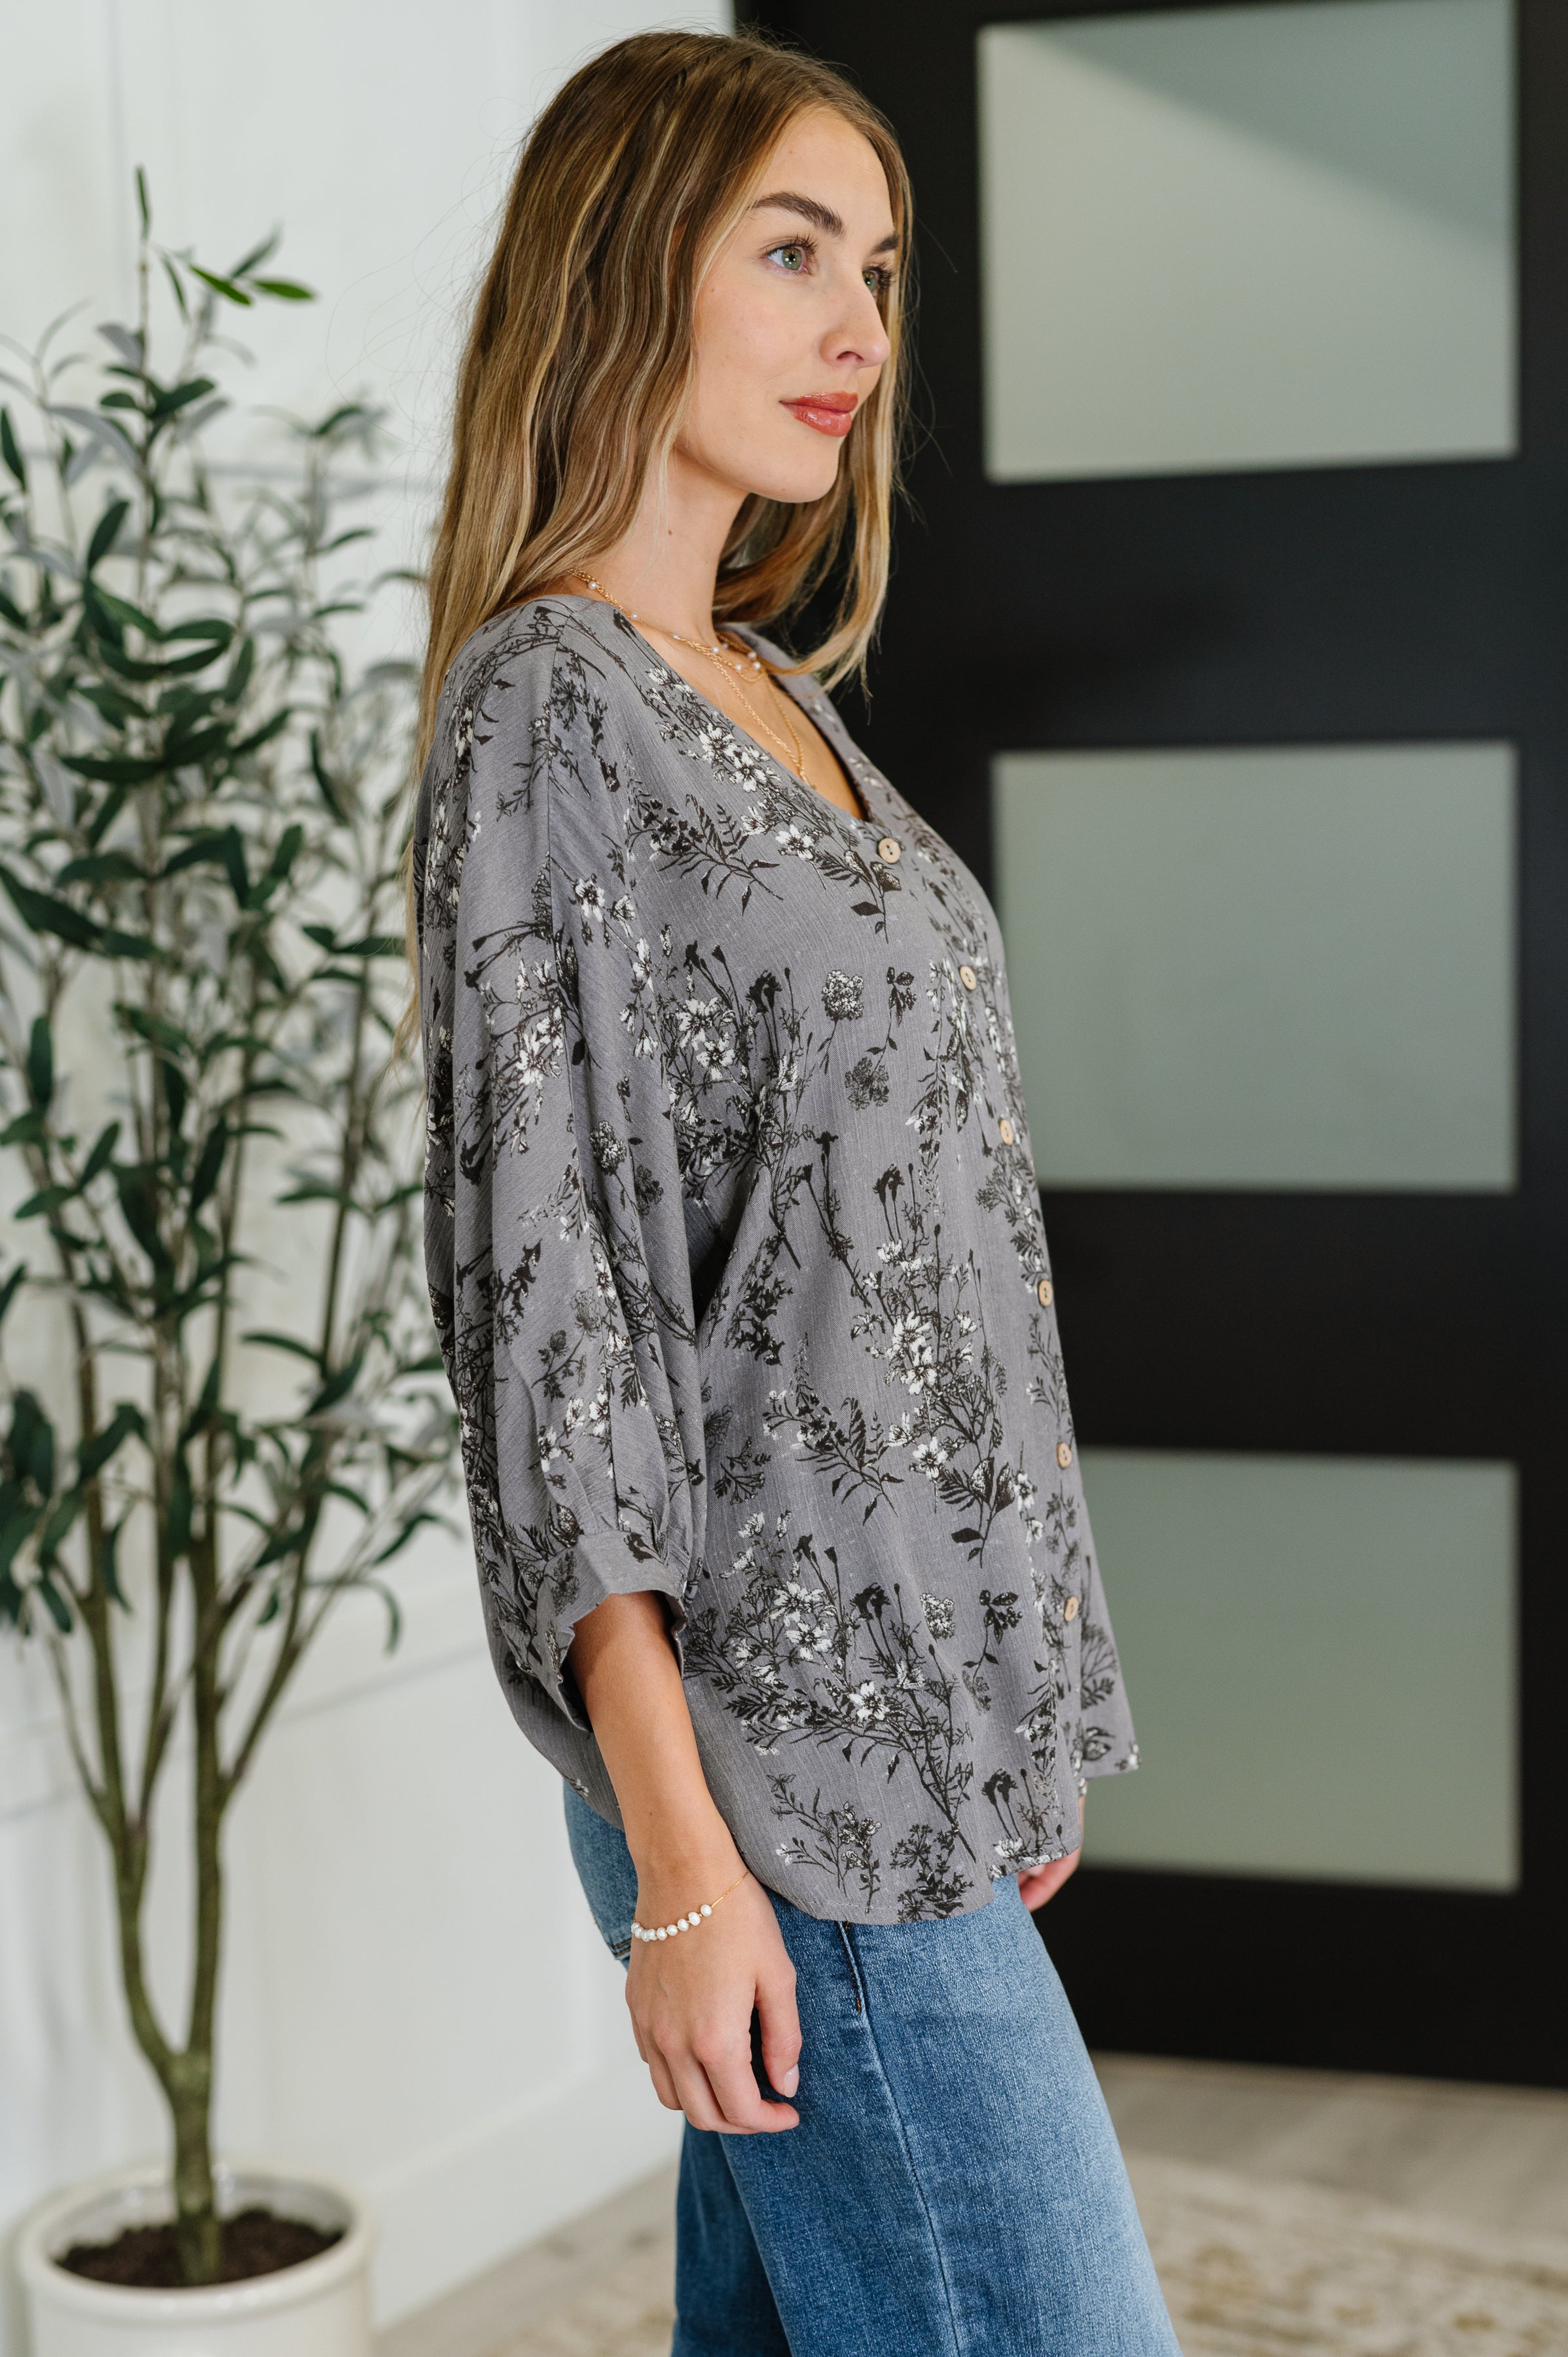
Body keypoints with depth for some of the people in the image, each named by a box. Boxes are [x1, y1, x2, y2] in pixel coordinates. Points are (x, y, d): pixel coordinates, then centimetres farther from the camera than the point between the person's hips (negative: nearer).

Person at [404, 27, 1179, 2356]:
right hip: (784, 1741, -8)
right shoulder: (544, 703, -11)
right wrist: (679, 1848, -19)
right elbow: (542, 1283, -16)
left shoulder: (772, 696, 15)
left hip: (910, 1704, 8)